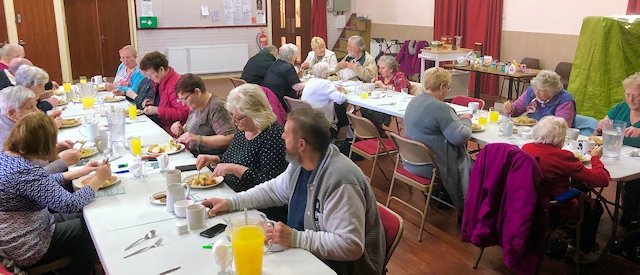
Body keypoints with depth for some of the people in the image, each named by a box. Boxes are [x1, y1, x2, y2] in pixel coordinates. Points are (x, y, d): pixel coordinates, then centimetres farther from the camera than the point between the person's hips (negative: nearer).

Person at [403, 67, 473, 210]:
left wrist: (457, 119, 10)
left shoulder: (414, 101, 5)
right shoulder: (439, 108, -23)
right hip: (430, 167, -9)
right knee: (471, 165, 9)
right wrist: (466, 120, -2)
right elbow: (461, 137, -21)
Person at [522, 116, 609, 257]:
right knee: (594, 207, 23)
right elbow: (603, 179, -23)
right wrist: (595, 157, -6)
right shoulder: (562, 156, -29)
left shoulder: (526, 148, -11)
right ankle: (584, 250, 42)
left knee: (580, 186, 29)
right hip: (556, 210, -7)